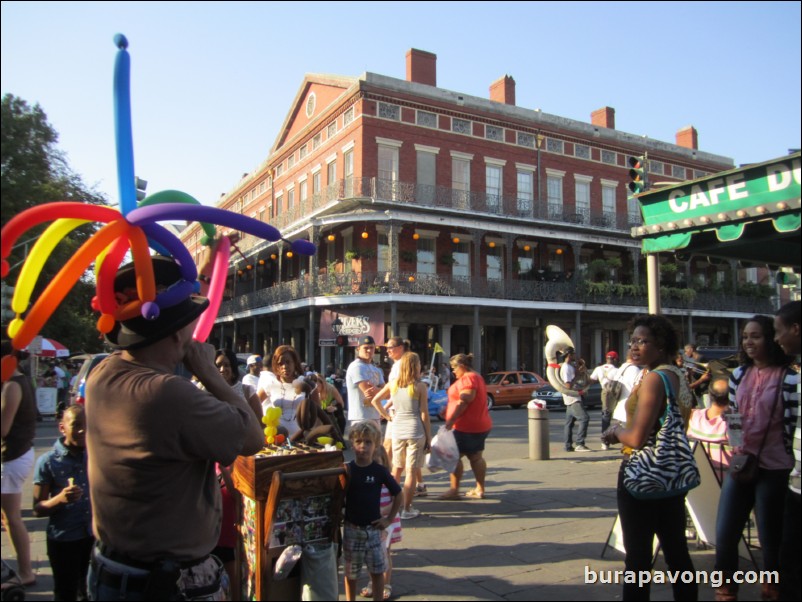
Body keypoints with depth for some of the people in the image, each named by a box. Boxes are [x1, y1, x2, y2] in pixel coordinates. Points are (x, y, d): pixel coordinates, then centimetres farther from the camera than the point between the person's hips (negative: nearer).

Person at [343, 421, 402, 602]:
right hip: (351, 529, 0)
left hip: (373, 528, 0)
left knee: (377, 571, 9)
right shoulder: (346, 470, -7)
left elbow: (398, 494, 3)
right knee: (351, 572, 13)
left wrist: (389, 519, 1)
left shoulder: (380, 471, -6)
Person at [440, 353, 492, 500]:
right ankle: (480, 489, 17)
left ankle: (454, 490, -2)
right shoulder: (477, 377, 18)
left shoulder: (467, 378, -16)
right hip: (480, 425, 11)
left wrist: (451, 420, -25)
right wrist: (447, 408, 23)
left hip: (467, 426, -11)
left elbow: (464, 402, -25)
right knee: (476, 457, 13)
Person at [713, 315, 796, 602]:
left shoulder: (788, 378, -8)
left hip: (772, 468, -4)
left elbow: (791, 424, -7)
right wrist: (734, 448, 3)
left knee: (770, 538, 9)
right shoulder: (739, 374, 7)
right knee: (724, 535, 4)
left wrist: (785, 460, -5)